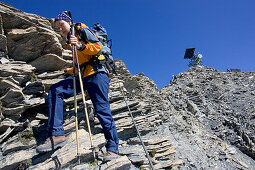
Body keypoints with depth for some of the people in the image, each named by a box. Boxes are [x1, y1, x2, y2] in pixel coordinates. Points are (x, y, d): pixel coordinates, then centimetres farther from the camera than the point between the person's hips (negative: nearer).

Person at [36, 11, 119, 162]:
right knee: (55, 90, -13)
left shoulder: (82, 30, 8)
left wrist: (80, 45, -20)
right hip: (82, 75, 8)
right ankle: (57, 135, -19)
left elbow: (97, 48, -7)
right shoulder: (71, 40, 30)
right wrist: (71, 71, 43)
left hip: (96, 73, -7)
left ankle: (113, 148, -2)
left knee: (102, 110, -12)